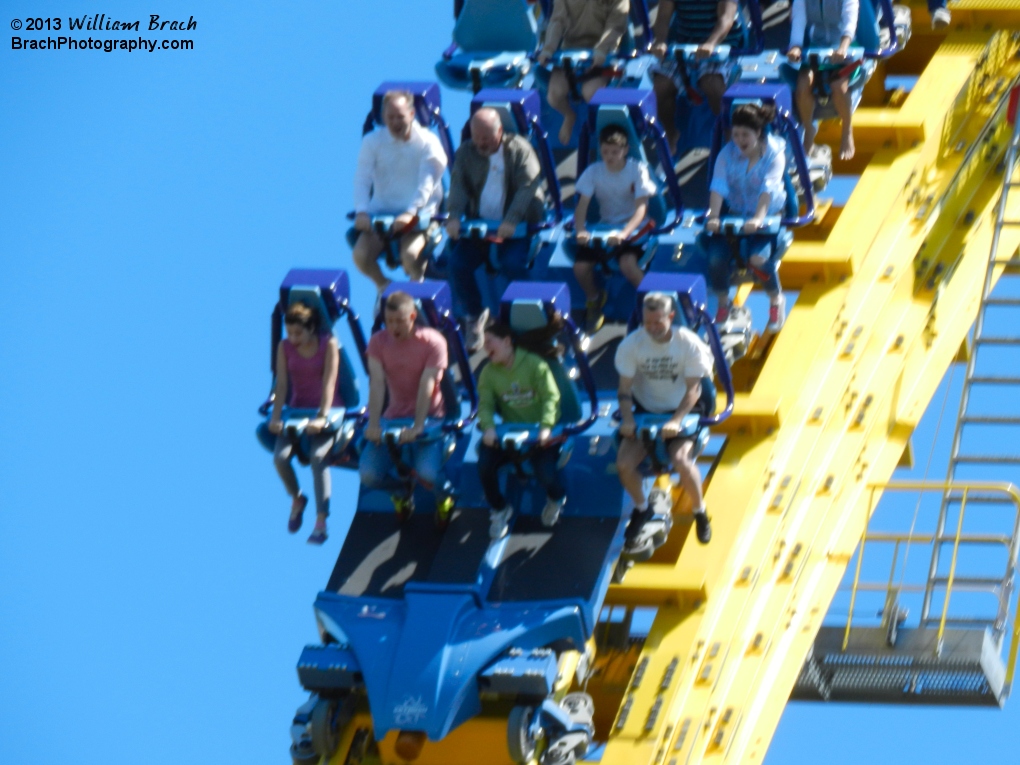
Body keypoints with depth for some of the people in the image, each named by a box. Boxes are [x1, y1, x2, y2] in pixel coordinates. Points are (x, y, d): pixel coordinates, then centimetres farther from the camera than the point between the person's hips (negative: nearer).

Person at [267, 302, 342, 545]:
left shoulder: (329, 344, -10)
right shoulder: (285, 347, 0)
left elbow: (329, 382, -18)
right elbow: (281, 384, -6)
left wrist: (322, 417, -28)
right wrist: (276, 416, -19)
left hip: (327, 409, -3)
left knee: (317, 456, -30)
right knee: (280, 456, -22)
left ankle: (321, 522, -28)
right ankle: (296, 499, 9)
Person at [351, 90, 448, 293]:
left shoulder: (427, 142, -5)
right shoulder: (372, 142, 3)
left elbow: (427, 183, -14)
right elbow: (362, 179, -5)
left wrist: (410, 213, -30)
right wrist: (361, 211, -23)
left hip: (418, 215, -3)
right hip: (381, 212, 3)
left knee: (410, 255, -31)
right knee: (361, 255, -20)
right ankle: (383, 286, 12)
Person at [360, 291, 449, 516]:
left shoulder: (433, 342, -12)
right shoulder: (378, 341, -2)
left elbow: (427, 386, -19)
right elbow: (377, 383, -11)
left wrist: (417, 427, -28)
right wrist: (373, 424, -23)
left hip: (428, 418, -3)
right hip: (393, 418, 3)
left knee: (427, 473, -27)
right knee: (369, 475, -16)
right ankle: (402, 490, 21)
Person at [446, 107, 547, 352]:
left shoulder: (520, 149, -4)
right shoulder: (465, 152, 8)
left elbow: (528, 187, -14)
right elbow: (458, 186, -2)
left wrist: (511, 221, -29)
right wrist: (454, 216, -22)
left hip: (516, 228, -4)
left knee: (513, 264, -29)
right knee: (458, 263, -18)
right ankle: (474, 315, 5)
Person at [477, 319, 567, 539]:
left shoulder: (535, 365, -11)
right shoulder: (488, 372, 1)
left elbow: (551, 398, -16)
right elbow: (485, 404, -5)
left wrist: (546, 426, -32)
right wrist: (488, 427, -27)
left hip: (540, 433, -3)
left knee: (546, 476, -24)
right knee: (485, 465, -22)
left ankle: (556, 498, 18)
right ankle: (499, 509, 7)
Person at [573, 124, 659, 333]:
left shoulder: (638, 170, -12)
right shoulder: (593, 172, -4)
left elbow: (641, 208, -19)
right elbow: (582, 205, -7)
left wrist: (624, 233, -35)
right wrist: (581, 231, -28)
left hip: (633, 228, -4)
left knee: (627, 263, -33)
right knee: (580, 266, -19)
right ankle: (594, 299, 14)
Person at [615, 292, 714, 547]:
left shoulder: (689, 343, -16)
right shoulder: (631, 344, -12)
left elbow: (693, 389, -15)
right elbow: (625, 388, -7)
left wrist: (676, 421, -28)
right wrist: (627, 419, -23)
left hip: (680, 411, -2)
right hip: (645, 411, 2)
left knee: (681, 460, -29)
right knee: (624, 463, -19)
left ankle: (700, 511, -2)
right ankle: (642, 508, 13)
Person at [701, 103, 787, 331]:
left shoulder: (774, 154, -12)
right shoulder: (727, 154, -5)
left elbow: (769, 188, -25)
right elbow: (718, 186, -16)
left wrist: (759, 218, -40)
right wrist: (713, 217, -32)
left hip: (768, 216, -3)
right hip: (734, 215, 3)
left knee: (758, 258, -31)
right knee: (716, 256, -23)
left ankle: (776, 299, 0)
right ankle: (723, 304, 5)